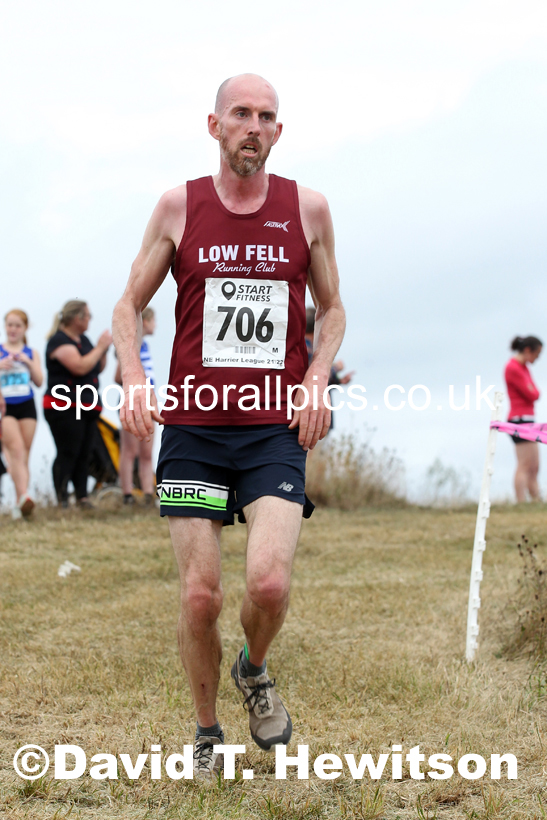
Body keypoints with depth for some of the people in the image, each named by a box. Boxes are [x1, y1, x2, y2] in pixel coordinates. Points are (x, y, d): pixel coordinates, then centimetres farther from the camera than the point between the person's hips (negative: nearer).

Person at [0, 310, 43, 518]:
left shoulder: (31, 353, 14)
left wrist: (28, 362, -7)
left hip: (27, 406, 3)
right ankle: (23, 496, -32)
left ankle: (19, 505, 4)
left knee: (24, 456, 2)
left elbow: (39, 382, 6)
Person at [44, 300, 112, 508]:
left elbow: (98, 369, 23)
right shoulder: (59, 341, -11)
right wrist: (100, 347, -13)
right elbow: (80, 367, -23)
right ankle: (61, 501, -11)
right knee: (67, 455, -12)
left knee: (83, 456, 6)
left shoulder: (83, 340, 18)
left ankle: (82, 498, 7)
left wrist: (104, 350, 6)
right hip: (64, 408, -9)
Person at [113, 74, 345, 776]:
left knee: (269, 581, -18)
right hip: (192, 426, 0)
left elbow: (331, 308, 17)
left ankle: (255, 672, 16)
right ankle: (206, 733, 20)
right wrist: (132, 378, -7)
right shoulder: (179, 207, 4)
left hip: (277, 429, 0)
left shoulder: (307, 209, 5)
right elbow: (129, 304, 11)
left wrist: (318, 376, -2)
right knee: (200, 595, -3)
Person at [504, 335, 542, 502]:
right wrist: (534, 392, 3)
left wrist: (533, 393, -3)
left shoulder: (523, 367, 17)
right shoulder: (513, 368, -13)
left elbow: (534, 394, 16)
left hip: (526, 420, 10)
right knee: (524, 466, -12)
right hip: (520, 419, -10)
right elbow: (532, 395, -15)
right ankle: (522, 505, -14)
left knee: (534, 468, 8)